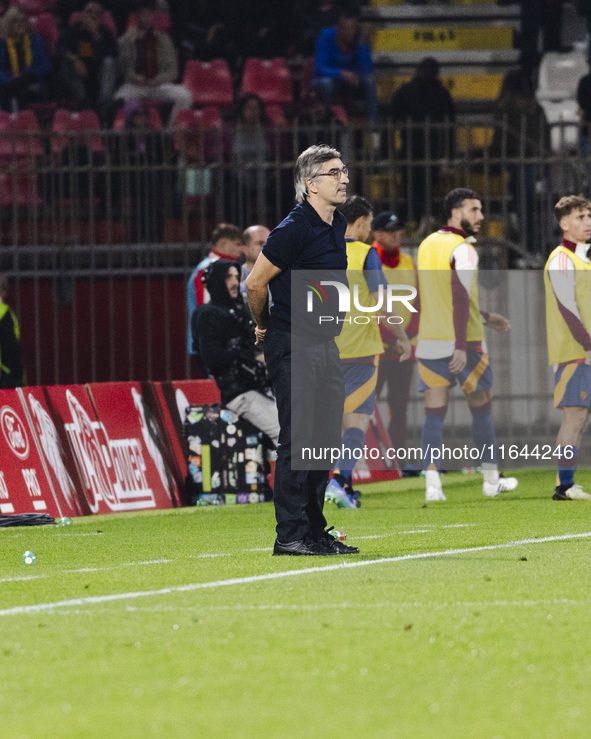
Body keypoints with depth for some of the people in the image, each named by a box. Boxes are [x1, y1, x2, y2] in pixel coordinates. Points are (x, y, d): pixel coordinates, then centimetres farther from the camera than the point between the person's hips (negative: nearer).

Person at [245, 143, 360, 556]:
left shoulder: (338, 225, 11)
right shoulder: (294, 229, -17)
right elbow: (256, 283, -11)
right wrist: (264, 327, 4)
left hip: (326, 344, 9)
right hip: (294, 347, -9)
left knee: (326, 440, 10)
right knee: (298, 439, -9)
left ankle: (315, 532, 16)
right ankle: (290, 536, -7)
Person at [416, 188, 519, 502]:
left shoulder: (427, 244, 11)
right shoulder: (463, 250, -14)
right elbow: (460, 299, -22)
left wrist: (484, 317, 26)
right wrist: (461, 348, -25)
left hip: (429, 343, 6)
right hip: (464, 343, -6)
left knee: (433, 414, 3)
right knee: (481, 410, 10)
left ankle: (432, 483, -9)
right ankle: (491, 480, 20)